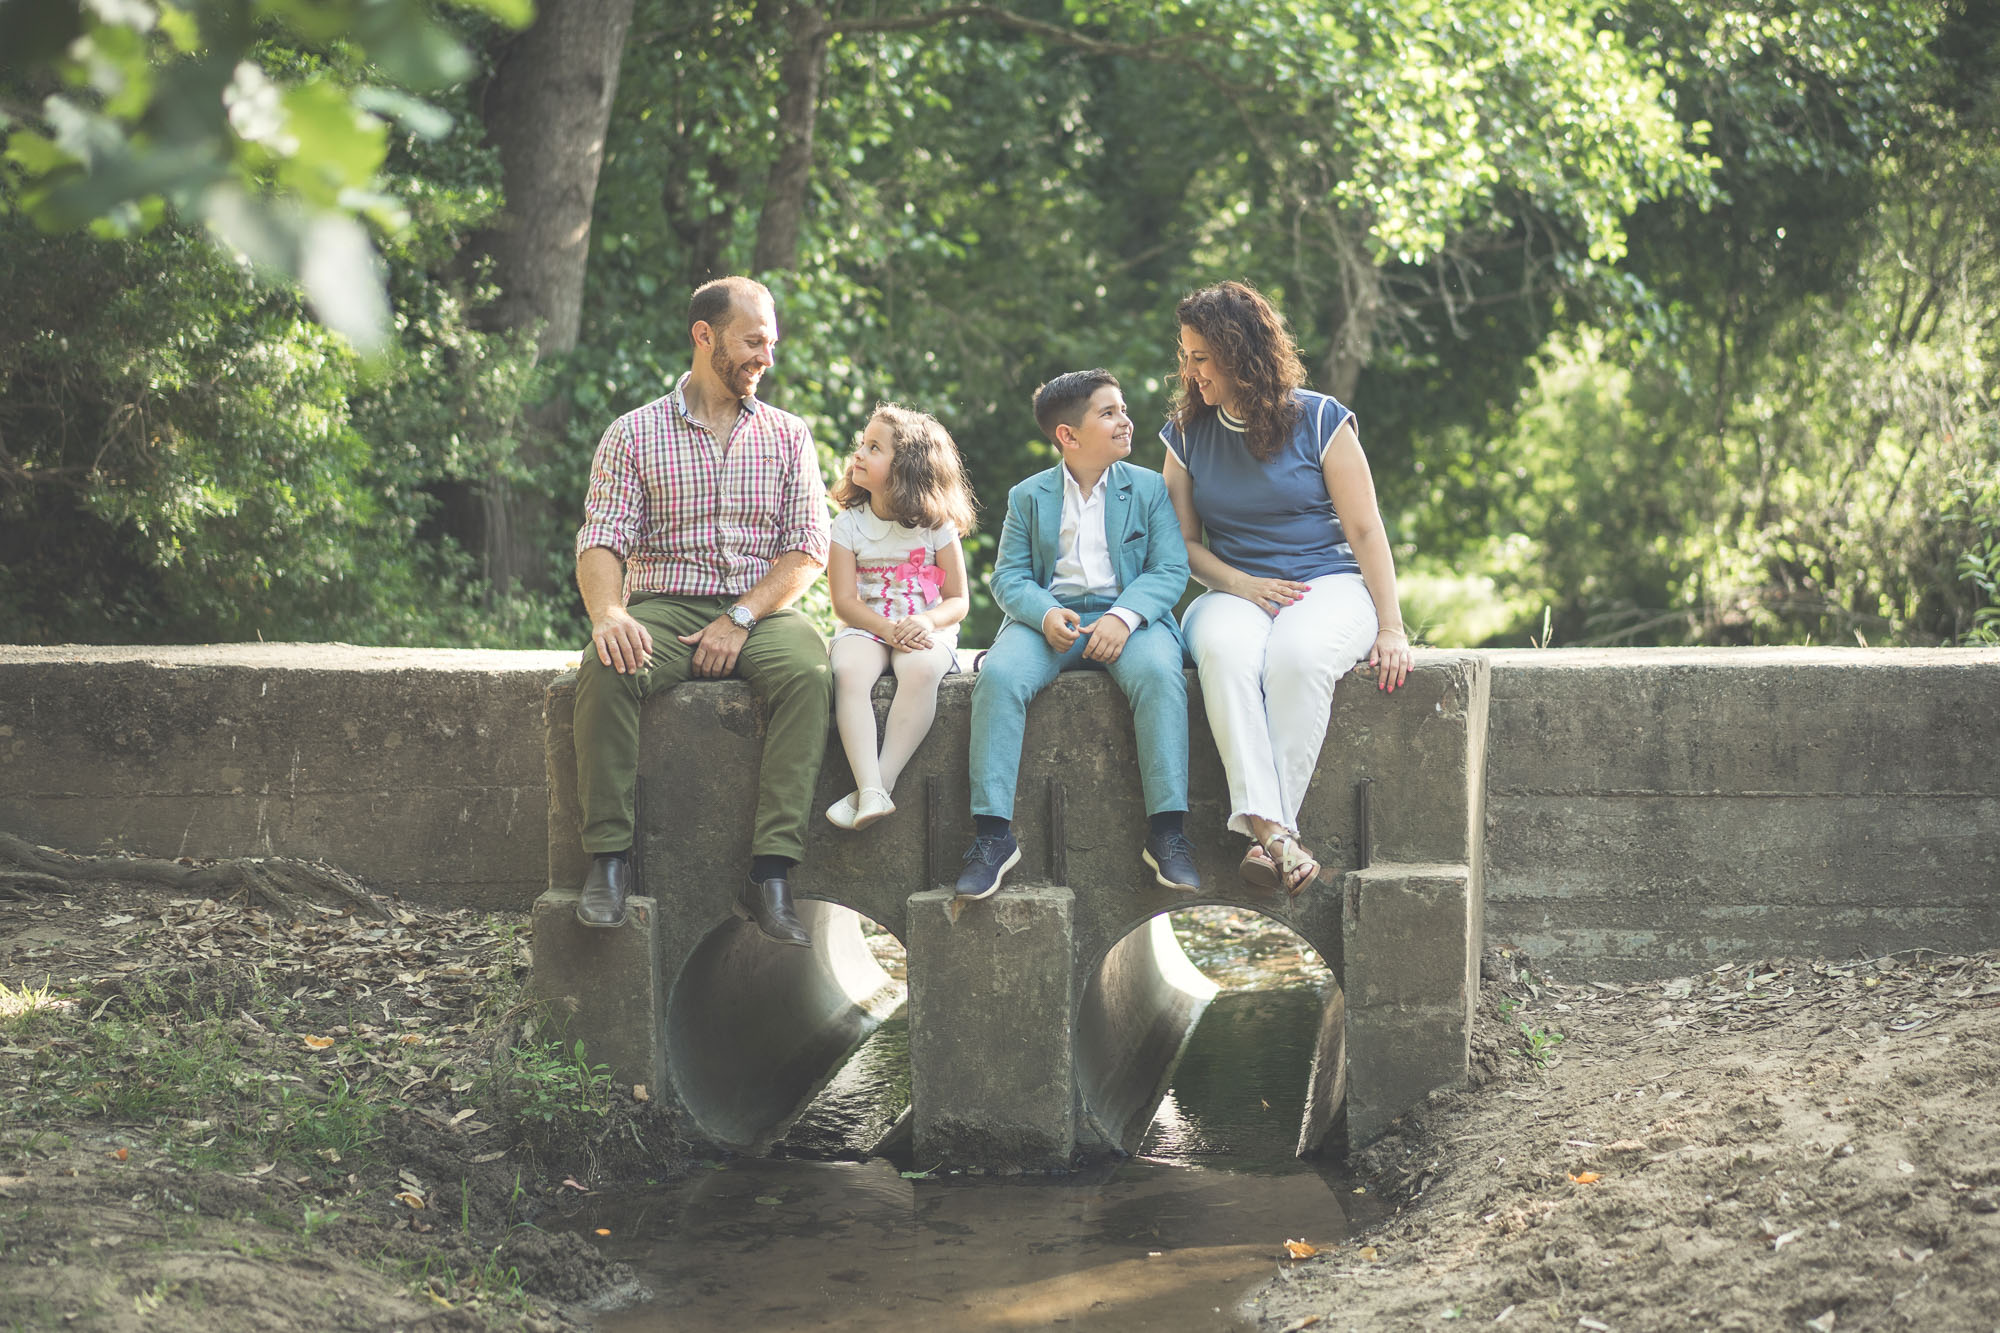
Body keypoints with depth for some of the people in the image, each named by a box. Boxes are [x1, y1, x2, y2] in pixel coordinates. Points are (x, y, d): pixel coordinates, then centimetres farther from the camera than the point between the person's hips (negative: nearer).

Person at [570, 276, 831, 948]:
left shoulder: (787, 435, 13)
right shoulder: (633, 433, 8)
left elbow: (807, 549, 4)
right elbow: (601, 541, -2)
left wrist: (741, 617, -12)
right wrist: (607, 613, -24)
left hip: (762, 611, 1)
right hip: (664, 608, -1)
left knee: (807, 673, -33)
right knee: (605, 673, -34)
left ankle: (771, 875, -37)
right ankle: (609, 861, -29)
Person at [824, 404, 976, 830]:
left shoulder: (935, 524, 2)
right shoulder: (849, 524, 5)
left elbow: (958, 601, 2)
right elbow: (845, 601, -2)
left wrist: (927, 622, -20)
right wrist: (888, 630, -19)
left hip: (924, 631, -1)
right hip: (867, 627, 1)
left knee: (921, 670, -37)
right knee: (849, 671, -34)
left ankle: (881, 783, -35)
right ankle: (871, 793, -44)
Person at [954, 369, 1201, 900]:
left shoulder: (1149, 488, 10)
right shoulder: (1028, 497, 12)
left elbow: (1170, 570, 1)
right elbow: (1009, 576, 6)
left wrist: (1123, 616, -18)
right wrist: (1044, 614, -17)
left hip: (1128, 613, -1)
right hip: (1050, 615, 1)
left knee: (1159, 673, -34)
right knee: (999, 676, -30)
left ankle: (1168, 832, -32)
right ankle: (993, 833, -28)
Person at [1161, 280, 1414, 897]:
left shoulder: (1319, 420, 1)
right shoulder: (1186, 434, 12)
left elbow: (1365, 530, 0)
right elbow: (1185, 543, 12)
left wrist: (1390, 627, -9)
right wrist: (1239, 585, -9)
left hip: (1330, 583, -2)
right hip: (1235, 591, 2)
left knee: (1297, 654, -38)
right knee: (1224, 651, -36)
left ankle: (1269, 830, -38)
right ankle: (1271, 831, -47)